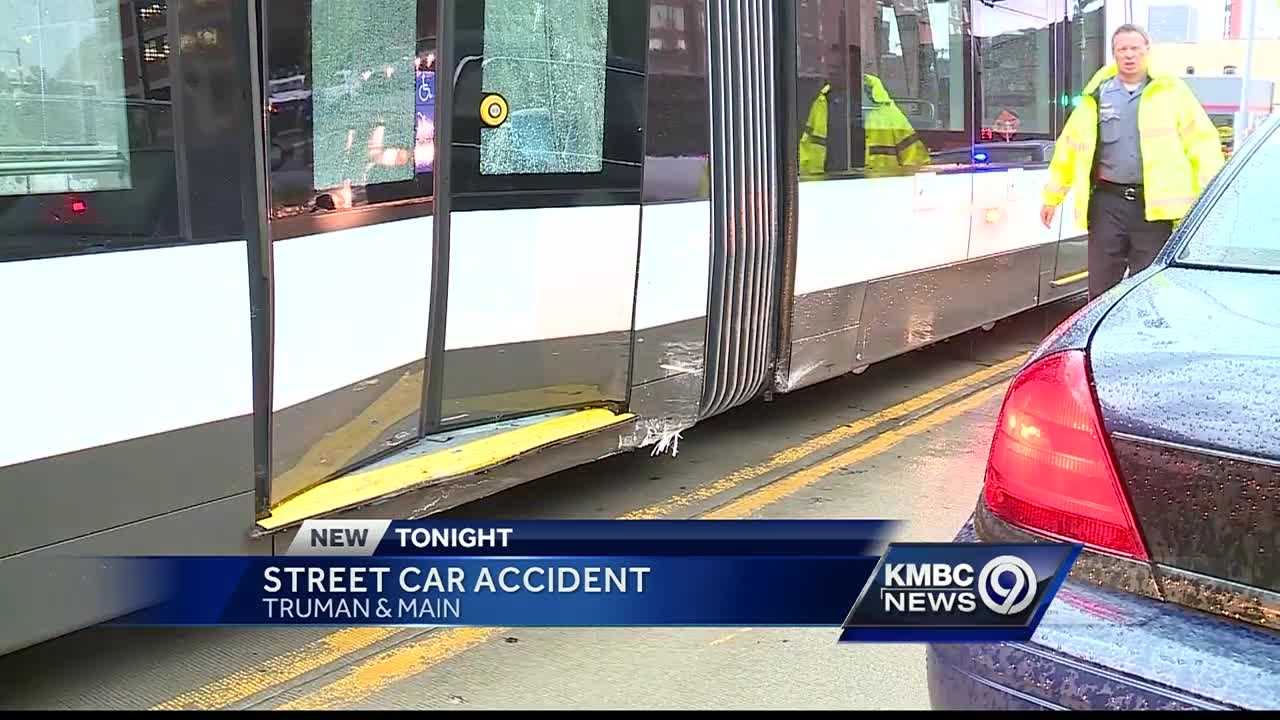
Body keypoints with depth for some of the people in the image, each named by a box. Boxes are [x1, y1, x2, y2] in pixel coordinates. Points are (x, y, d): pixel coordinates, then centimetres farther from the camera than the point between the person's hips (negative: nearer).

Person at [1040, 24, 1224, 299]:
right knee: (1102, 286, 6)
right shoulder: (1098, 94, 9)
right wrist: (1052, 197, 10)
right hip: (1108, 202, 2)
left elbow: (1202, 140, -1)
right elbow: (1070, 145, 11)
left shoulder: (1170, 90, 3)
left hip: (1154, 204, -2)